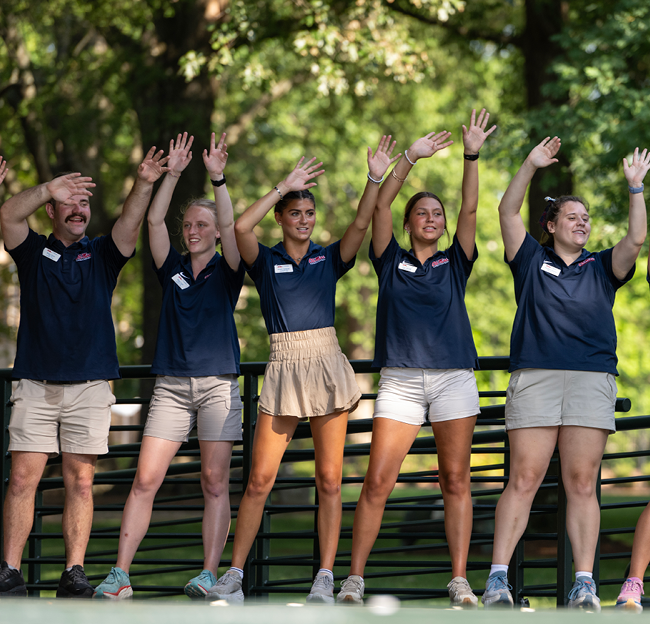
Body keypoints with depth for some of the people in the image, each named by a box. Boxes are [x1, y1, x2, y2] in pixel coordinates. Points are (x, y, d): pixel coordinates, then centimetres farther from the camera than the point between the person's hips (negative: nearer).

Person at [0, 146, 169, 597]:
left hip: (90, 386, 1)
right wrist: (50, 189, -25)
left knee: (81, 482, 0)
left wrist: (144, 186, -25)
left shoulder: (101, 255, 13)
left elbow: (130, 225, -6)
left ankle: (75, 573, 1)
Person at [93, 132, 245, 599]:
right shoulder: (172, 268, 12)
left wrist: (218, 179, -17)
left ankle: (210, 575, -5)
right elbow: (154, 221, 1)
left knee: (215, 482, -5)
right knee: (145, 479, -6)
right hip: (172, 383, 2)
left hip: (219, 383, -2)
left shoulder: (226, 272, 6)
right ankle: (120, 575, -7)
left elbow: (229, 226, -10)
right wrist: (173, 175, -5)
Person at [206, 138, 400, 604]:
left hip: (328, 365, 1)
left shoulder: (329, 259, 10)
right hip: (285, 368, -1)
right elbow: (241, 227, -13)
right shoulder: (265, 261, 6)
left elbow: (361, 225, -6)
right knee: (260, 479, -3)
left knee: (329, 479, 0)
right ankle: (235, 575, 3)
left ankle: (325, 578, 4)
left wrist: (375, 179, -20)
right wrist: (285, 186, -12)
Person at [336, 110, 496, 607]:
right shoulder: (392, 261, 12)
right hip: (400, 380, -1)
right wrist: (411, 158, -7)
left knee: (456, 481, 0)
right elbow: (381, 205, 1)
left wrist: (472, 156, -8)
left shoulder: (454, 263, 14)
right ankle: (355, 578, -3)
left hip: (454, 379, 1)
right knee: (378, 481, -7)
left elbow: (471, 210, 3)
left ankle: (460, 581, 1)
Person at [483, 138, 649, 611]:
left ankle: (584, 585, -6)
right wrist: (531, 166, -1)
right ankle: (497, 581, -9)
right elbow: (508, 212, 7)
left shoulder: (601, 268, 19)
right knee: (524, 480, -8)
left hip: (592, 381, 1)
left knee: (582, 484, -3)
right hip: (535, 377, -1)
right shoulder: (532, 260, 16)